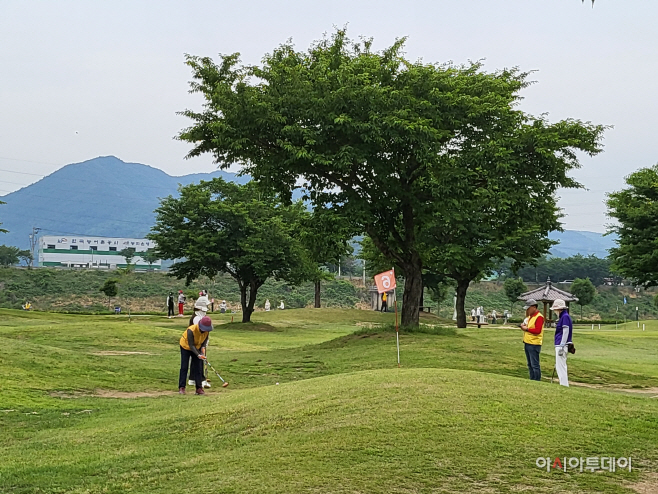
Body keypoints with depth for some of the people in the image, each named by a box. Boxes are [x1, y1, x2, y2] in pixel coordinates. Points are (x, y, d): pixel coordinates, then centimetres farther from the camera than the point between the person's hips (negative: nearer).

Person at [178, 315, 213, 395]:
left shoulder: (206, 330, -21)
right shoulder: (191, 330, -38)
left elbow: (205, 339, -2)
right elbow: (191, 345, -34)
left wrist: (203, 347, -20)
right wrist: (198, 355, -42)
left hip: (197, 347, 4)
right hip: (186, 347, -4)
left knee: (198, 368, -1)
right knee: (184, 367, -6)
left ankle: (199, 388, 2)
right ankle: (181, 387, 1)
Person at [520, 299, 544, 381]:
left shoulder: (539, 317, -13)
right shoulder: (530, 316, 17)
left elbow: (538, 331, -21)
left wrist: (527, 329, -16)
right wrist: (524, 326, 6)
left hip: (534, 344, -10)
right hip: (527, 343, 10)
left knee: (535, 365, -8)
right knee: (530, 365, 15)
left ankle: (537, 381, -4)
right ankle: (532, 380, 22)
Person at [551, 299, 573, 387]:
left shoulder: (565, 317, -12)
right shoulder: (562, 317, 17)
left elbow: (565, 332, -18)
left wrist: (561, 347, -20)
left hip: (562, 346, -10)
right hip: (559, 346, 10)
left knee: (560, 366, -10)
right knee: (559, 366, 14)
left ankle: (564, 385, -9)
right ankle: (564, 385, 20)